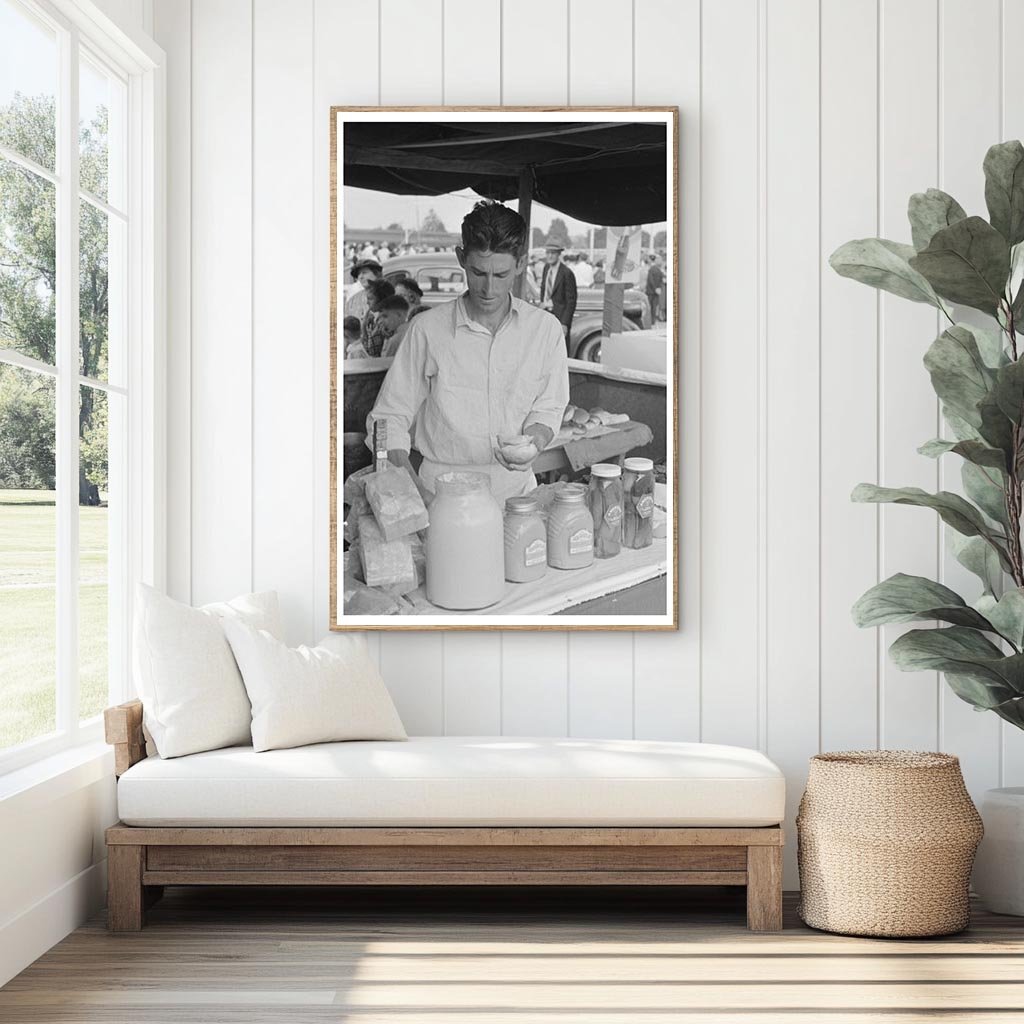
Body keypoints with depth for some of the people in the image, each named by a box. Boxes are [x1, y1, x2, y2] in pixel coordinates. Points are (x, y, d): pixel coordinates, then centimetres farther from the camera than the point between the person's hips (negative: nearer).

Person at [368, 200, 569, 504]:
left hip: (516, 490, 2)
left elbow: (547, 410, 13)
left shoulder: (545, 328, 5)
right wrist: (414, 488, -12)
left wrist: (533, 441, -10)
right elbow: (388, 419, 3)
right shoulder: (427, 328, -1)